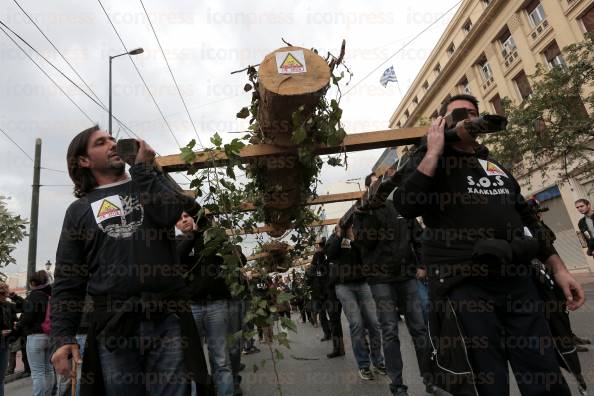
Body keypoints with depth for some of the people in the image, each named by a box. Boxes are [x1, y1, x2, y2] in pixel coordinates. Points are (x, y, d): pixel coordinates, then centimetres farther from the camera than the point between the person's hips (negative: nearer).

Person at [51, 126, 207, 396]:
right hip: (113, 325, 1)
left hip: (167, 319, 0)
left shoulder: (152, 183, 15)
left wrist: (142, 168, -2)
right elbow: (67, 281, 8)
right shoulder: (79, 210, 13)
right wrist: (62, 336, -2)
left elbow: (169, 214, -9)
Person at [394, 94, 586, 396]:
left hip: (517, 279, 6)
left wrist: (557, 268, 15)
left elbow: (526, 219, 25)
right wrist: (434, 152, -11)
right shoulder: (427, 159, 4)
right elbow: (406, 207, -16)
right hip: (463, 282, -6)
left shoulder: (494, 165, 23)